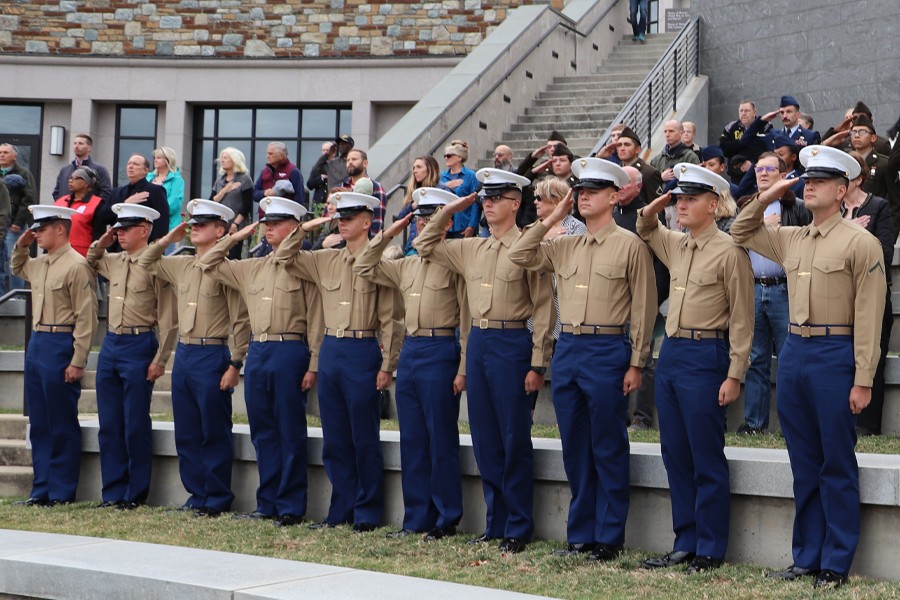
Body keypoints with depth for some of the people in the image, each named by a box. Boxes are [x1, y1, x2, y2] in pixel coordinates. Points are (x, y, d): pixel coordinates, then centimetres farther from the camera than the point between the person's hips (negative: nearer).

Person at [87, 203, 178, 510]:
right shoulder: (113, 262, 11)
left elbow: (168, 320, -11)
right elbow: (88, 262, 34)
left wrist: (159, 360, -14)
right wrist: (102, 242, 14)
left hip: (139, 346, -7)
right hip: (110, 345, 7)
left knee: (135, 425, 0)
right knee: (109, 424, 9)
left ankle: (136, 494, 11)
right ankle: (113, 491, 18)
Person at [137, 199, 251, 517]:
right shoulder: (180, 266, 12)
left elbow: (241, 321, -11)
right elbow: (145, 263, 28)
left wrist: (235, 364, -15)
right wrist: (167, 239, 13)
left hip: (211, 357, -7)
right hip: (183, 355, 7)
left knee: (214, 434, 0)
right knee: (186, 434, 11)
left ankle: (217, 500, 9)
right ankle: (197, 494, 21)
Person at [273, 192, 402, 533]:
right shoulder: (326, 261, 11)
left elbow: (389, 319, -7)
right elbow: (284, 258, 20)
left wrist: (387, 365, -11)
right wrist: (305, 229, 7)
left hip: (362, 353, -6)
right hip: (330, 351, 6)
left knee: (364, 439, 0)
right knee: (334, 438, 10)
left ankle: (367, 513, 9)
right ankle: (341, 510, 19)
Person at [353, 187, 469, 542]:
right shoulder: (406, 266, 15)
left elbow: (467, 319, -8)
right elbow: (363, 268, 23)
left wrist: (463, 368, -13)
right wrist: (387, 235, 12)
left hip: (440, 353, -7)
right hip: (409, 353, 7)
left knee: (441, 439, -2)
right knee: (412, 440, 9)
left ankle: (446, 521, 6)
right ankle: (416, 519, 17)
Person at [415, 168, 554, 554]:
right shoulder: (471, 249, 13)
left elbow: (543, 308, -9)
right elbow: (425, 246, 25)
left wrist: (538, 364, -14)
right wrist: (448, 211, 14)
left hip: (512, 344, -7)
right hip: (477, 344, 7)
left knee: (514, 440, -1)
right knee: (485, 439, 10)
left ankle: (518, 529, 7)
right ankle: (495, 523, 19)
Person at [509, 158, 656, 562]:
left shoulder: (630, 245, -4)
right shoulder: (564, 246, 13)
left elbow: (643, 308, -6)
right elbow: (519, 256, 13)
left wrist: (636, 365, -9)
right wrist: (550, 219, 8)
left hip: (608, 351, -6)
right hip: (566, 350, 6)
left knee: (608, 450, 0)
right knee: (575, 450, 11)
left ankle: (609, 539, 9)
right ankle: (580, 535, 20)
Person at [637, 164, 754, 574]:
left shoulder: (729, 252, -10)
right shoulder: (674, 244, 12)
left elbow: (741, 319, -11)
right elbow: (645, 230, 35)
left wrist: (734, 375, -14)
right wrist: (652, 210, 12)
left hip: (706, 357, -8)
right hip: (670, 354, 8)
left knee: (707, 461, -1)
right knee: (675, 457, 11)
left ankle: (710, 550, 7)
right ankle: (685, 543, 20)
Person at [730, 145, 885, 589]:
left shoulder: (861, 243, -7)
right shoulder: (791, 239, 12)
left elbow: (868, 317, -11)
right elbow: (741, 233, 28)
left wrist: (863, 381, -15)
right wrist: (766, 197, 11)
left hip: (836, 356, -6)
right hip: (794, 353, 6)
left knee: (837, 467, 2)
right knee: (804, 466, 12)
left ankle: (836, 565, 10)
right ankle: (806, 557, 21)